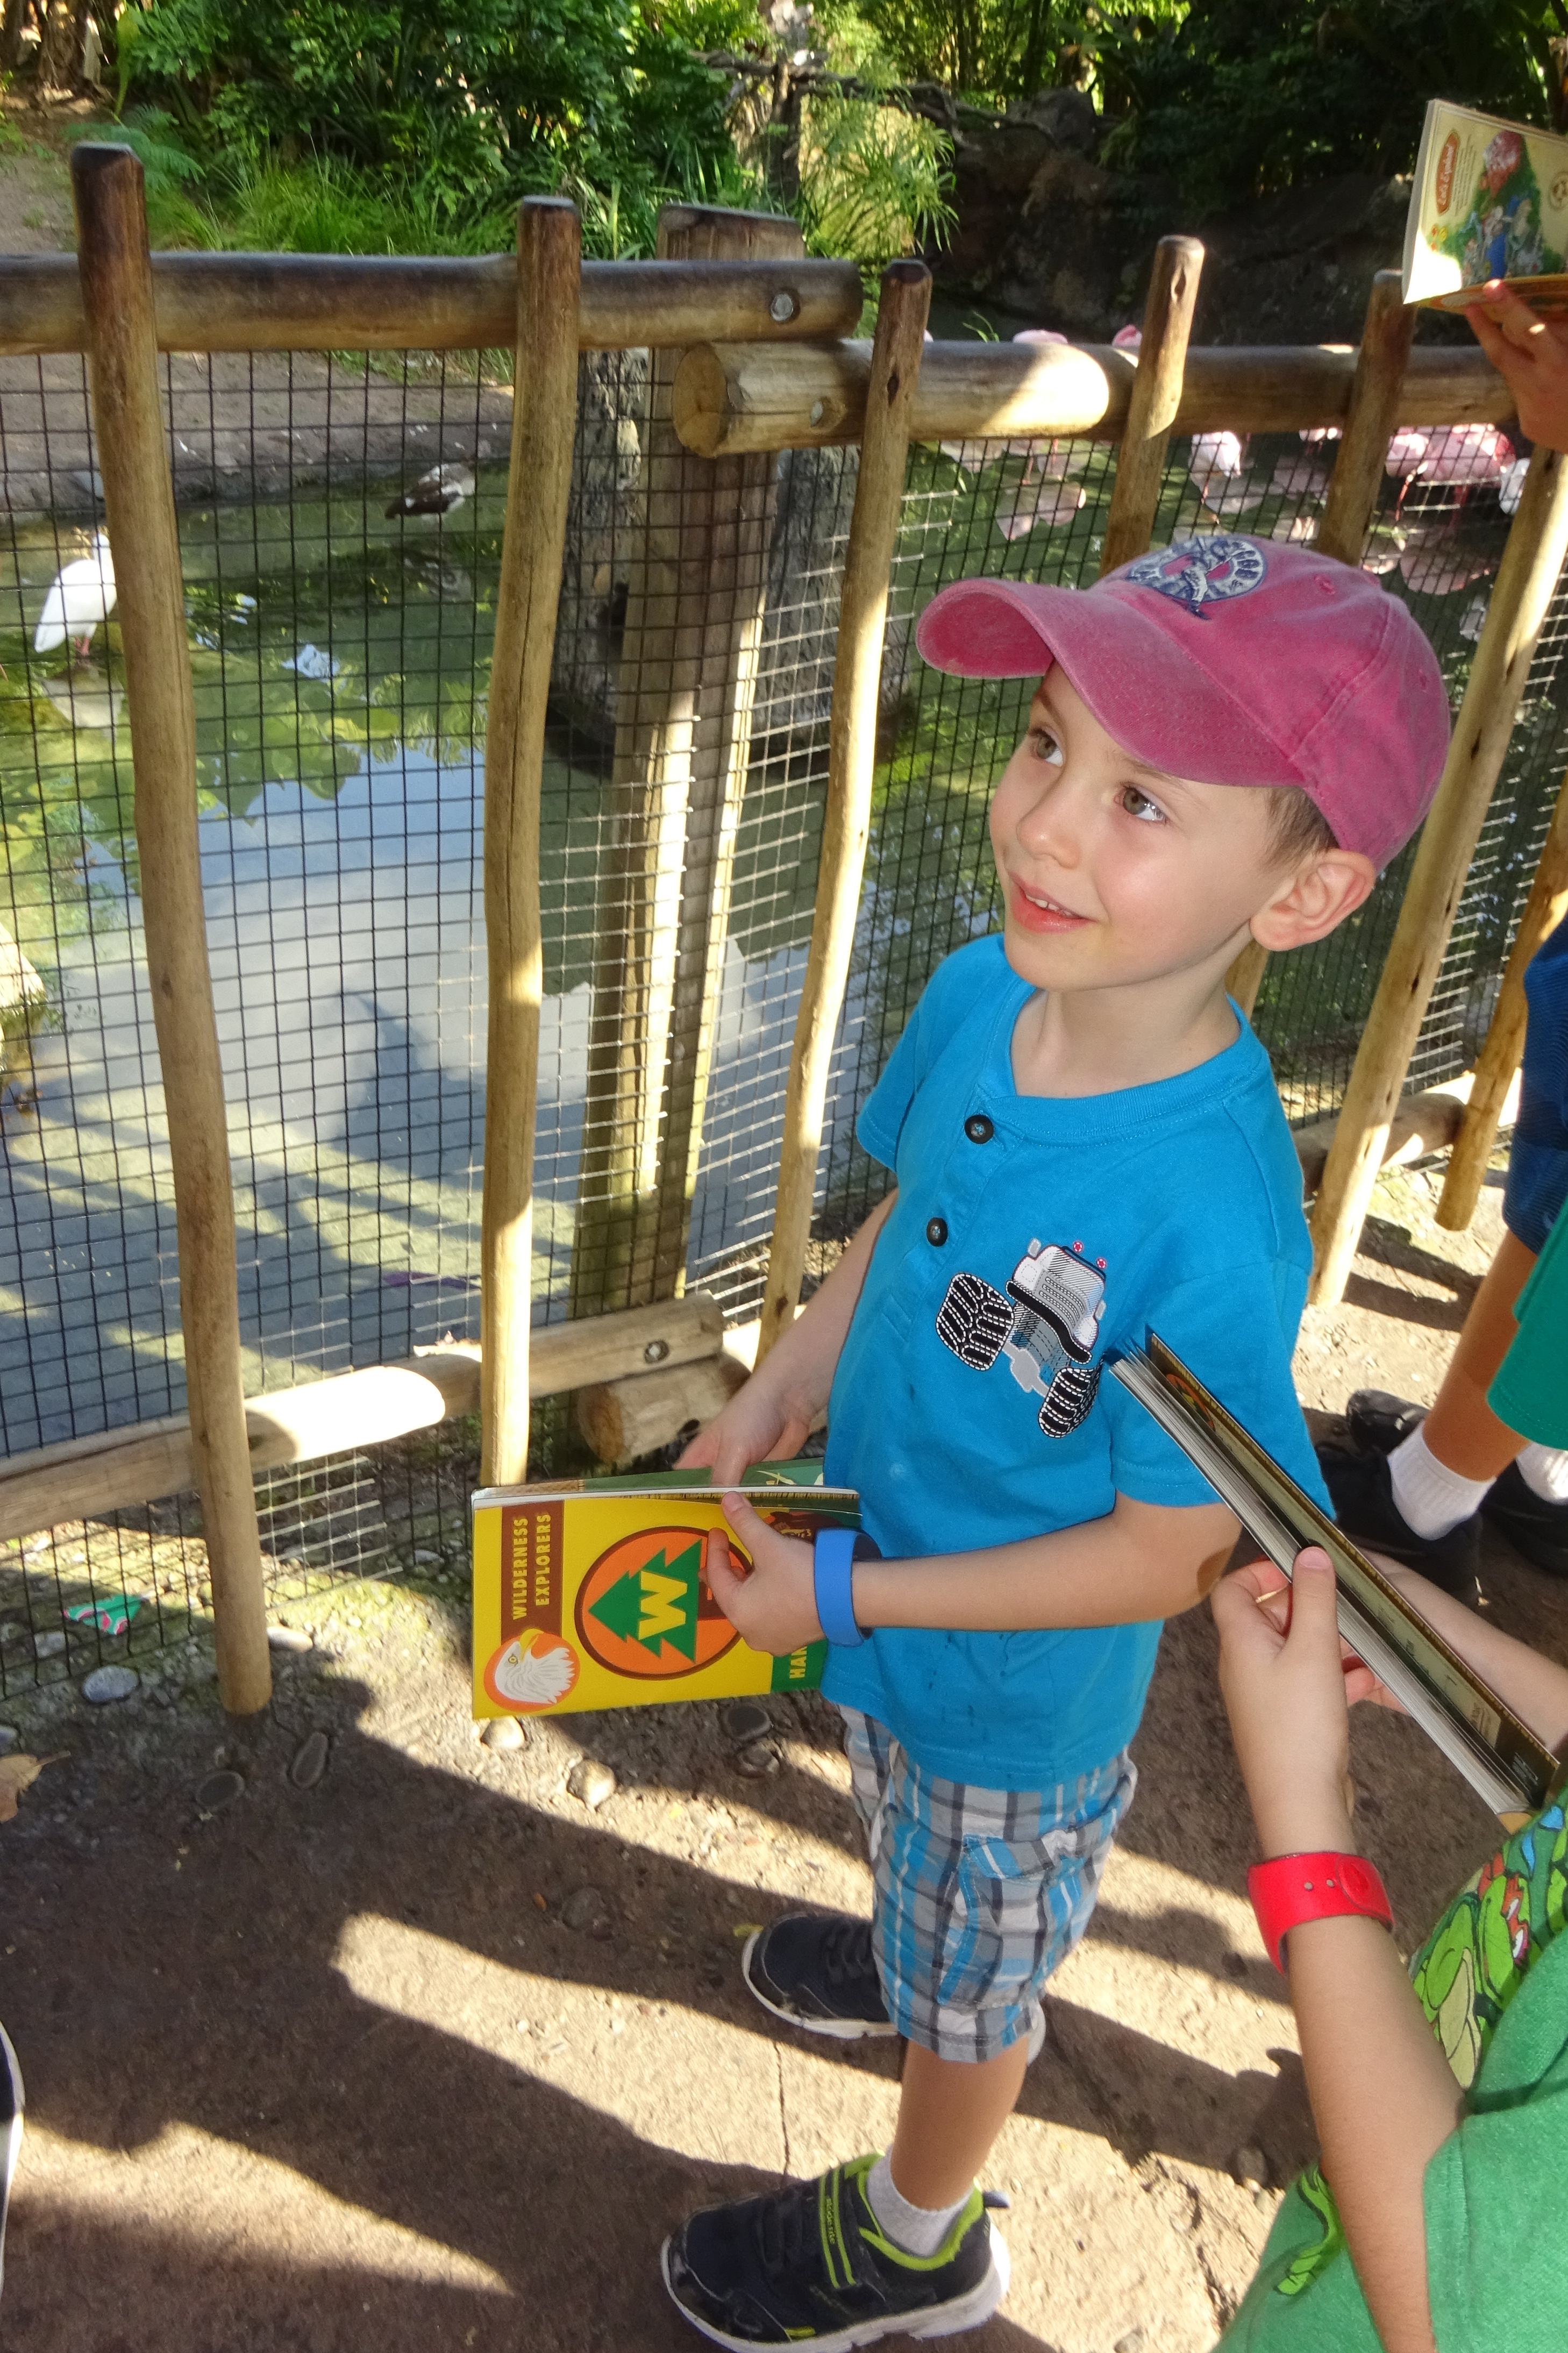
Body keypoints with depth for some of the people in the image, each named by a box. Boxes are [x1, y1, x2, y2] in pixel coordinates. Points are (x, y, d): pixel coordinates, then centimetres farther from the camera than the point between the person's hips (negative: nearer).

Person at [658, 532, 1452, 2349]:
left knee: (969, 1979, 24)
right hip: (888, 1591, 6)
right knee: (915, 1843, 37)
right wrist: (783, 1389, -8)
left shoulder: (1216, 1218, -39)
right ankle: (920, 1952, 71)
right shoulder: (978, 993, -18)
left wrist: (843, 1592, -24)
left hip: (1022, 1684, -6)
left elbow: (1168, 1554, -26)